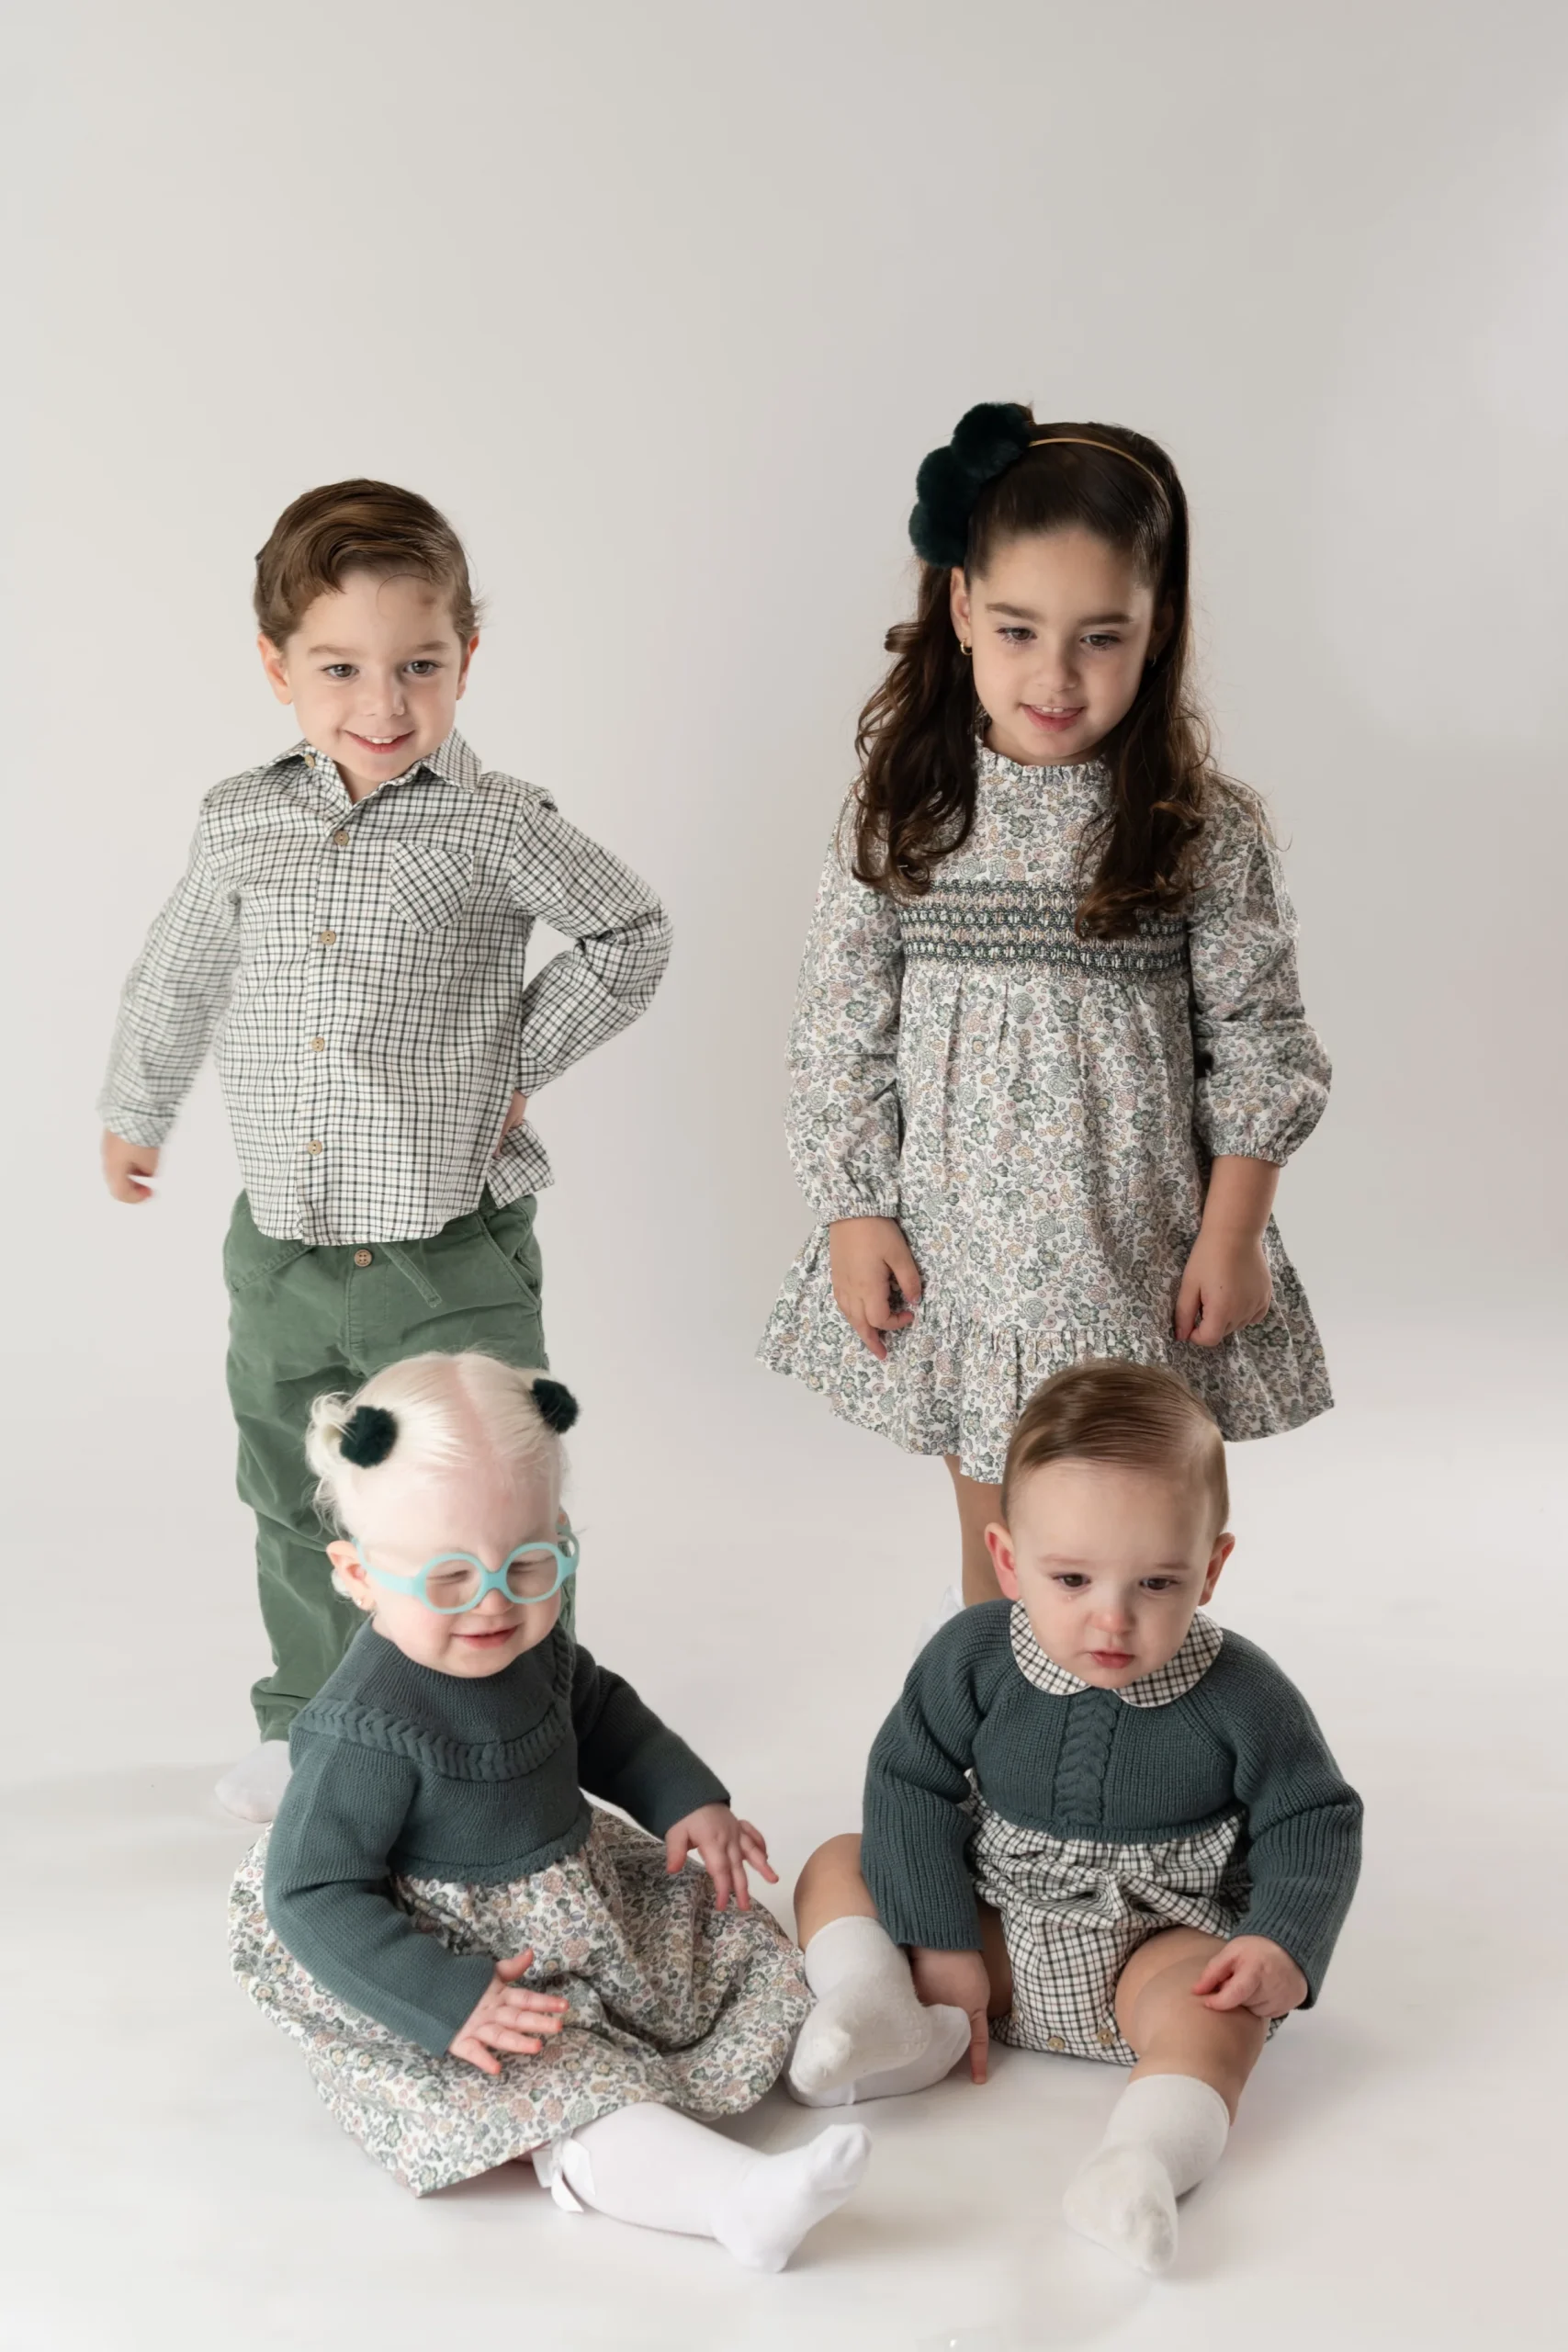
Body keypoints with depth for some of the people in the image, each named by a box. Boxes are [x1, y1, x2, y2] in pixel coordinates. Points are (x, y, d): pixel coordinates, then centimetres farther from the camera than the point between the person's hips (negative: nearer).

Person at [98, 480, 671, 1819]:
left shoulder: (494, 823, -12)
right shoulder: (242, 822, 0)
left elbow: (632, 935, -2)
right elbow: (176, 982, 16)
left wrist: (522, 1061, -6)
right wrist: (133, 1116, 27)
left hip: (451, 1257, -4)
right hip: (280, 1250, 5)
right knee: (296, 1509, 20)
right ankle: (310, 1722, 41)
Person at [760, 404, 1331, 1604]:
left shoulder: (1209, 832, -8)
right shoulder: (903, 816, -4)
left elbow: (1258, 1048, -3)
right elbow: (841, 1030, 0)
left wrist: (1232, 1236, -6)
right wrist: (855, 1214, -2)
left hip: (1140, 1261, -1)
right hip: (957, 1251, 2)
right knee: (997, 1548, 15)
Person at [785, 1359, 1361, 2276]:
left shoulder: (1240, 1695, -16)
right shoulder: (972, 1656, -13)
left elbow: (1315, 1823, -5)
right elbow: (910, 1785, -7)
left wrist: (1284, 1945, -22)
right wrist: (938, 1945, -13)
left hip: (1157, 1945, -3)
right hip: (997, 1928, 3)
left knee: (1219, 2011, -33)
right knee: (840, 1866, -5)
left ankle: (1146, 2157, -53)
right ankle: (893, 2019, -28)